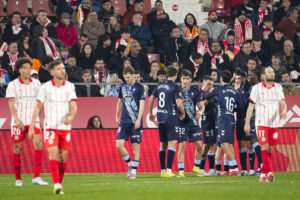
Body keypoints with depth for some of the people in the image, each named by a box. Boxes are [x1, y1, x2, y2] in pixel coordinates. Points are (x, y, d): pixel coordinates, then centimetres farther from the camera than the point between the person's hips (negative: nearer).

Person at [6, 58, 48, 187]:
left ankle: (36, 177, -18)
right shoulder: (12, 85, -2)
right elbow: (11, 104, -8)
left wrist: (41, 119, 16)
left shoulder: (36, 83, 7)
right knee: (17, 148, 2)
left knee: (38, 143, -17)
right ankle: (18, 178, 17)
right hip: (18, 122, -2)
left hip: (33, 120, 2)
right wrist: (17, 119, -22)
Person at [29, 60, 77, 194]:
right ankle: (56, 184, -23)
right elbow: (38, 107, 2)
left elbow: (74, 106, -4)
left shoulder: (70, 87, 4)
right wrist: (32, 126, -2)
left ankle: (59, 184, 15)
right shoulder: (45, 87, -1)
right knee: (53, 154, -16)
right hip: (50, 126, -2)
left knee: (63, 157, 3)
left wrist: (71, 117, -26)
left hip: (65, 127, 2)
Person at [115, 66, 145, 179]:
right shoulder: (122, 87, 11)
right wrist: (117, 116, 22)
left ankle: (134, 171, 5)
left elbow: (142, 104, -8)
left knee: (135, 146, -1)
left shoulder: (139, 87, -4)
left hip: (135, 122, -5)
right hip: (124, 121, 5)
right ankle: (130, 164, 14)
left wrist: (138, 120, -15)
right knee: (119, 145, -6)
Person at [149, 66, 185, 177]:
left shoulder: (160, 86, 10)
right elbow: (178, 103, -17)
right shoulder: (175, 87, -10)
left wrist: (151, 113, 30)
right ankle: (169, 170, -16)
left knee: (163, 145, 13)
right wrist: (183, 113, 2)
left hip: (160, 118, 7)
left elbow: (151, 99, 18)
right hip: (171, 118, -7)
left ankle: (162, 170, 16)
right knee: (172, 143, -7)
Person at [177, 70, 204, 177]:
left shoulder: (195, 91, 4)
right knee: (182, 146, -8)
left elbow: (201, 105, 7)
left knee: (199, 146, 3)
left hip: (193, 122, 3)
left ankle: (196, 167, 23)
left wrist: (200, 112, -14)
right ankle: (181, 170, -3)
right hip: (182, 123, -3)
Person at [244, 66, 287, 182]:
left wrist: (284, 111, -22)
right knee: (265, 147, -15)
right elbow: (250, 106, 1)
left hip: (274, 124, 3)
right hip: (261, 123, -3)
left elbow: (282, 103, 2)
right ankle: (269, 172, -23)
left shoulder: (278, 88, 10)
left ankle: (263, 174, 14)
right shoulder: (257, 88, 0)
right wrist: (247, 123, -2)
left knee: (270, 149, 4)